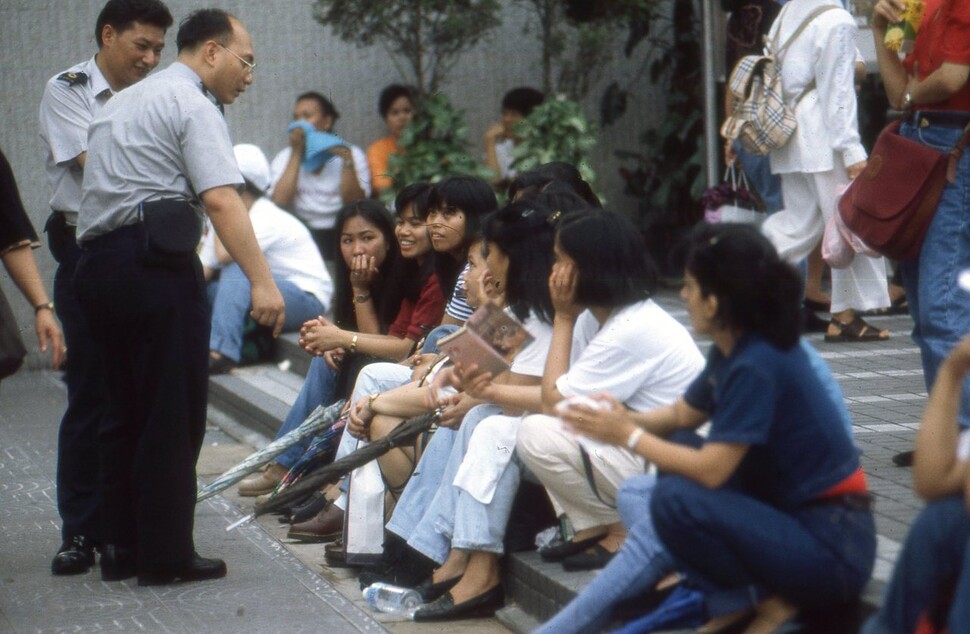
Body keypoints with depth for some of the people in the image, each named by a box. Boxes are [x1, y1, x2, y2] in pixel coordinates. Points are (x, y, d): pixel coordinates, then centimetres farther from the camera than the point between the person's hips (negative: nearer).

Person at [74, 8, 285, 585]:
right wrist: (263, 282, -22)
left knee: (127, 410, 14)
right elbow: (221, 199, -17)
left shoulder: (123, 101, 25)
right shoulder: (192, 103, -4)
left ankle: (121, 548, 16)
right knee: (173, 413, -3)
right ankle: (165, 555, -1)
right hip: (155, 261, -9)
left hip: (97, 258, 9)